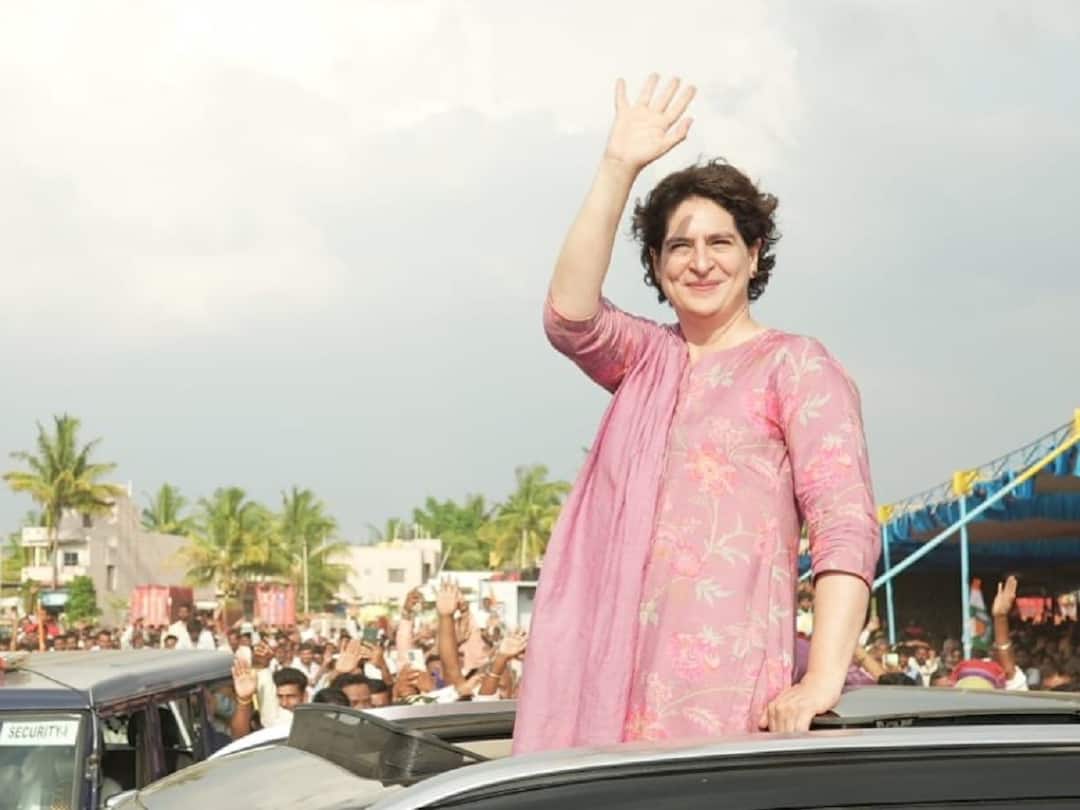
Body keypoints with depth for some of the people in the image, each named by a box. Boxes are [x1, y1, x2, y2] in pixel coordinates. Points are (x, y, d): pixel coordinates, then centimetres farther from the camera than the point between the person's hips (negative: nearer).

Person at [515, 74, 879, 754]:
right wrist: (618, 169, -10)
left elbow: (846, 524, -10)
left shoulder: (797, 366, 2)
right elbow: (568, 315, -2)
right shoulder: (648, 361, 19)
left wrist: (822, 680, -24)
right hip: (619, 681, 5)